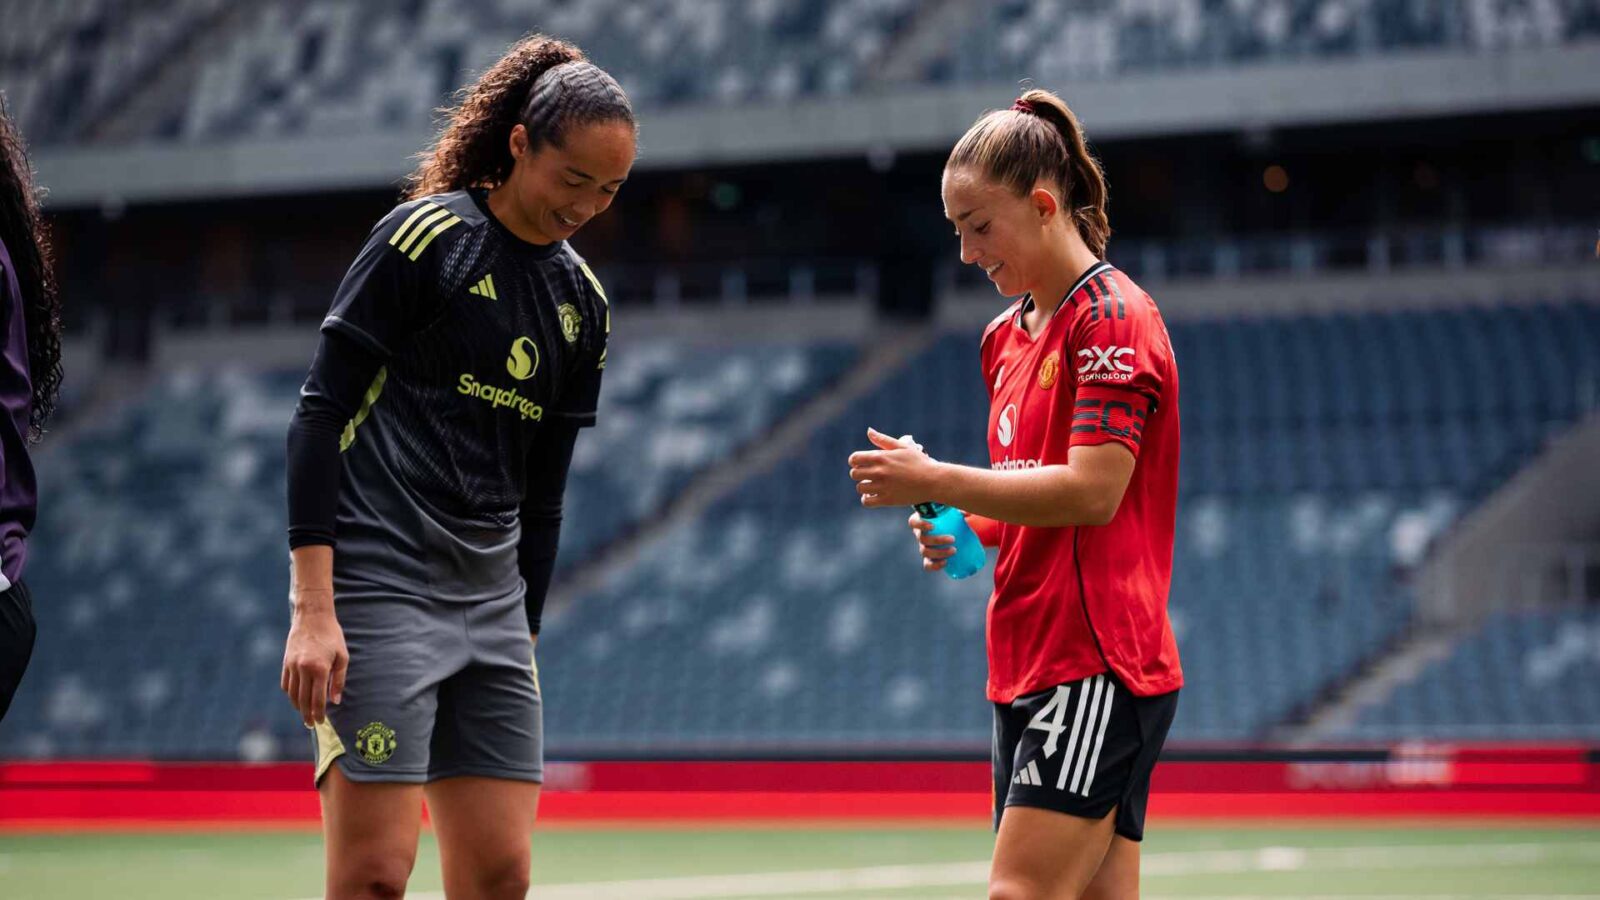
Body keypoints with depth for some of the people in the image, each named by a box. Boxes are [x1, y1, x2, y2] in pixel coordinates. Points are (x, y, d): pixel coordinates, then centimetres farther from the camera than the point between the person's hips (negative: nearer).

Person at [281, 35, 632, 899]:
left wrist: (523, 634, 17)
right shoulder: (424, 237, -6)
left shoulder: (582, 301, 13)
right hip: (376, 588, -7)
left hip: (491, 602, 7)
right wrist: (312, 607, -17)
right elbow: (319, 414, -10)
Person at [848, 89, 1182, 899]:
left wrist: (935, 481, -16)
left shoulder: (1112, 317, -9)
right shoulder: (1007, 336, 18)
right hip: (1027, 669, 9)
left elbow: (1092, 491, -19)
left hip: (1096, 663, -9)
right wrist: (963, 530, 6)